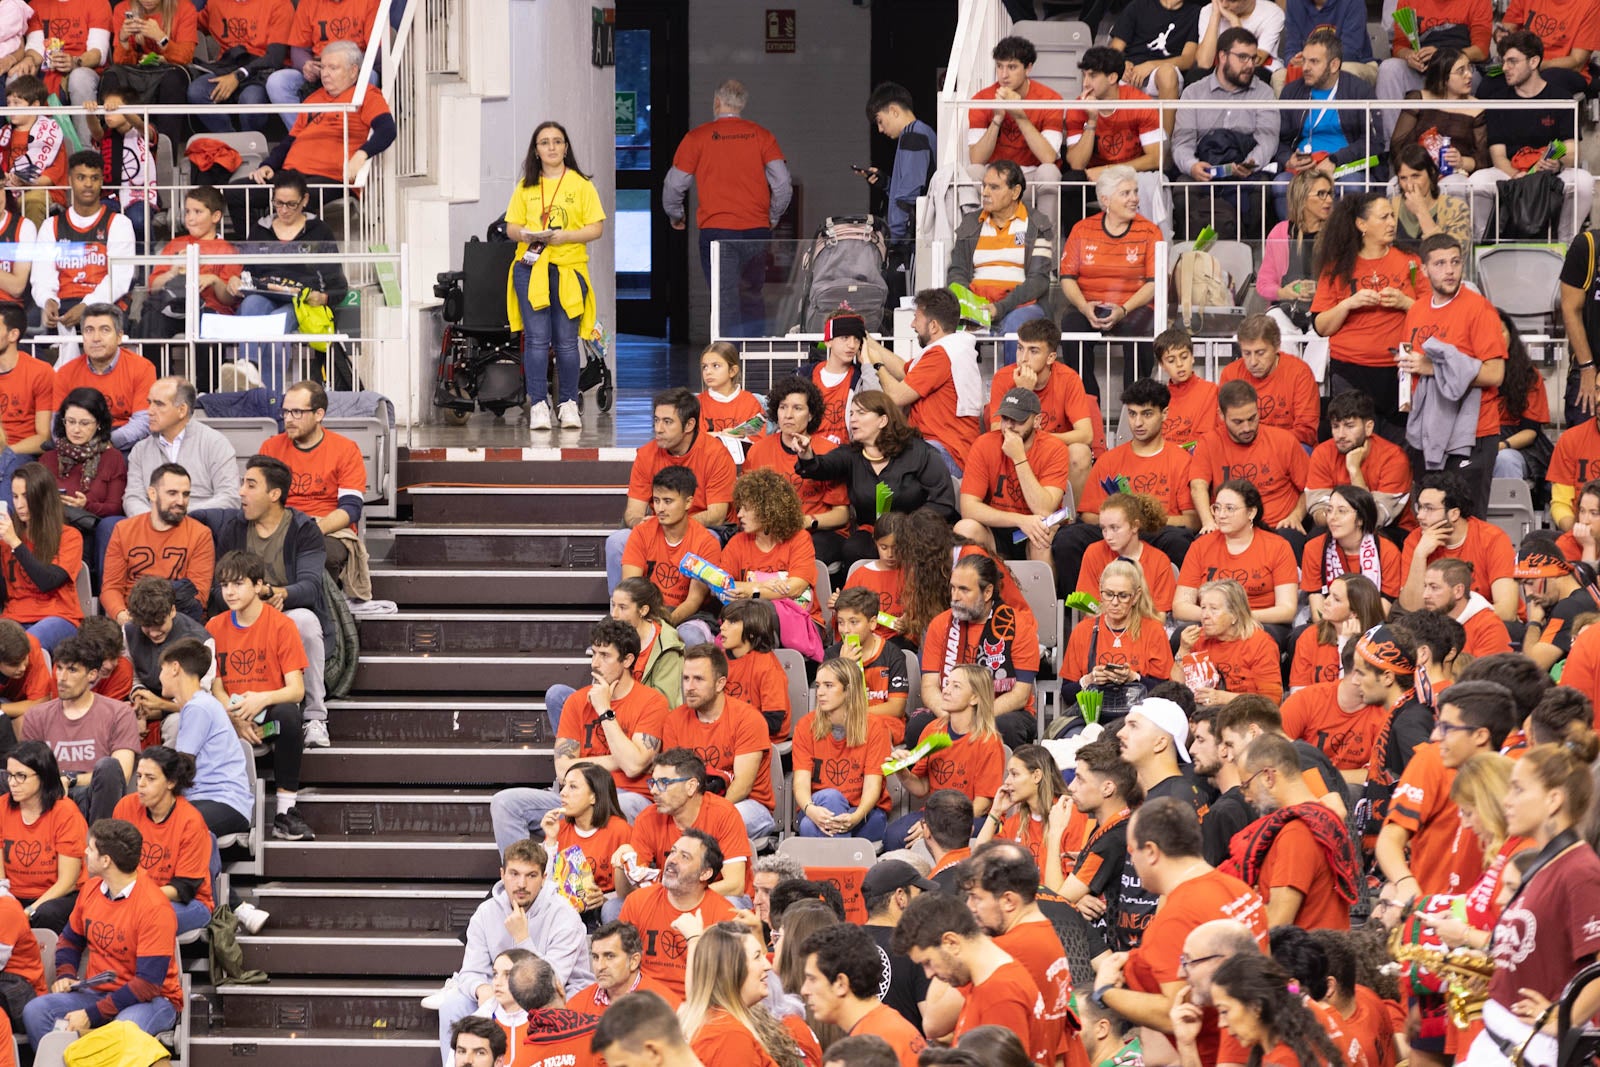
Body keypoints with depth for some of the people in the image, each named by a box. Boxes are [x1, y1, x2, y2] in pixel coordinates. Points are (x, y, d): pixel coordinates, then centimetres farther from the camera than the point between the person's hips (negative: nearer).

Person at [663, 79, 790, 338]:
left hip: (716, 230, -2)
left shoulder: (698, 137, 1)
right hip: (757, 229, 2)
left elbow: (674, 185, 5)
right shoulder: (761, 136, 5)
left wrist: (675, 217, 24)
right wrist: (772, 218, 19)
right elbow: (783, 184, 1)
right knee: (752, 301, 10)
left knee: (726, 304, -4)